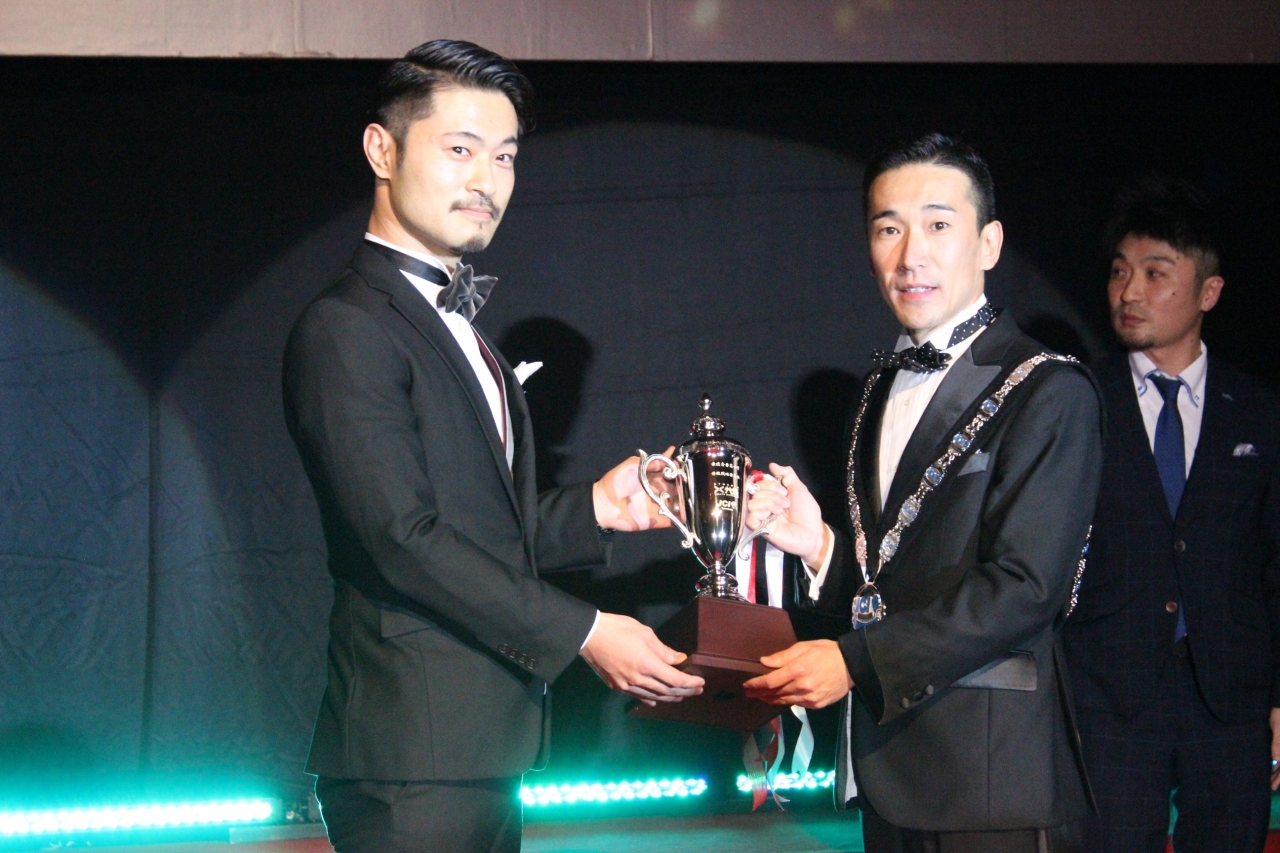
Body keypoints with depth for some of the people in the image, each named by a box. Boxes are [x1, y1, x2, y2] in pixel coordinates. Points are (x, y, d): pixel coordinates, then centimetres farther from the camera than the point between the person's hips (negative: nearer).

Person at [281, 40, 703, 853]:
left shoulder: (459, 330, 20)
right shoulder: (345, 329, -11)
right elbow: (404, 538, -19)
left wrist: (595, 507, 7)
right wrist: (584, 632, -18)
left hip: (484, 748, 9)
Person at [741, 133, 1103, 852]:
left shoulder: (1048, 392, -11)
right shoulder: (886, 386, 15)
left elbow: (1024, 587, -19)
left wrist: (856, 661, -20)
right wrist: (820, 546, -1)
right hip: (887, 757, 7)